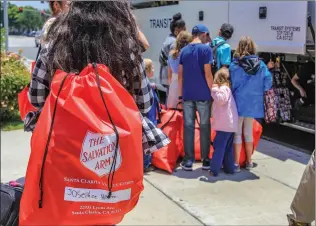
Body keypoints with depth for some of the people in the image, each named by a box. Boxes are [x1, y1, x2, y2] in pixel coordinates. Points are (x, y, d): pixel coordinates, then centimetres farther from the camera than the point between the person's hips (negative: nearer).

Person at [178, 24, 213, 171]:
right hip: (203, 94, -4)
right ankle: (205, 160, 11)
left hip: (187, 95, 4)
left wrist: (181, 94, 12)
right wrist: (212, 92, 0)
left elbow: (180, 75, 9)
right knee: (204, 126, 6)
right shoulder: (205, 49, -4)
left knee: (188, 126, 6)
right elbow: (207, 74, -9)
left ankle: (188, 160, 8)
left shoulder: (184, 50, 10)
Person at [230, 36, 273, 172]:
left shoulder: (234, 65, -12)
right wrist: (258, 92, 10)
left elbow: (231, 84, -10)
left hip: (239, 103, -3)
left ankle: (236, 163, 8)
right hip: (254, 103, 3)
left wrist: (231, 97, 7)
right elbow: (268, 83, -5)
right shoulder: (261, 64, -4)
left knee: (237, 133, 6)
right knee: (248, 132, 18)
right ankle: (249, 162, 26)